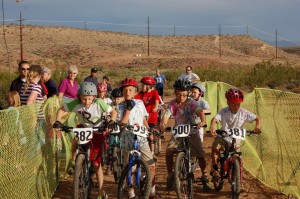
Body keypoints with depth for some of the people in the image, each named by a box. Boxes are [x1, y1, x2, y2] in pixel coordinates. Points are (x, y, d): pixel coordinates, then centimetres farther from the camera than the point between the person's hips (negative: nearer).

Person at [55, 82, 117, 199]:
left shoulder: (99, 103, -27)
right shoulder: (76, 103, -24)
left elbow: (113, 112, -20)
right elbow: (61, 110, -14)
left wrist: (112, 121, -38)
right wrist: (58, 121, -29)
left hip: (97, 131, -2)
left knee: (96, 163, -1)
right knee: (75, 141, -30)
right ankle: (74, 163, 2)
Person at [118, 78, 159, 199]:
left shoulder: (140, 103, 8)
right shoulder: (121, 107, -5)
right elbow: (121, 124, -17)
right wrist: (128, 109, -18)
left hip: (141, 139, 4)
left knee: (151, 166, 1)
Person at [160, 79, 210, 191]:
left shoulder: (192, 103, -11)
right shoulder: (172, 104, -5)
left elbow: (199, 111, -29)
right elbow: (167, 115, -19)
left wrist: (202, 121, -50)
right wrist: (163, 124, -41)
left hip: (192, 132, -1)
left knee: (200, 155, -8)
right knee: (169, 151, -16)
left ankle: (204, 178, 12)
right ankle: (170, 176, 3)